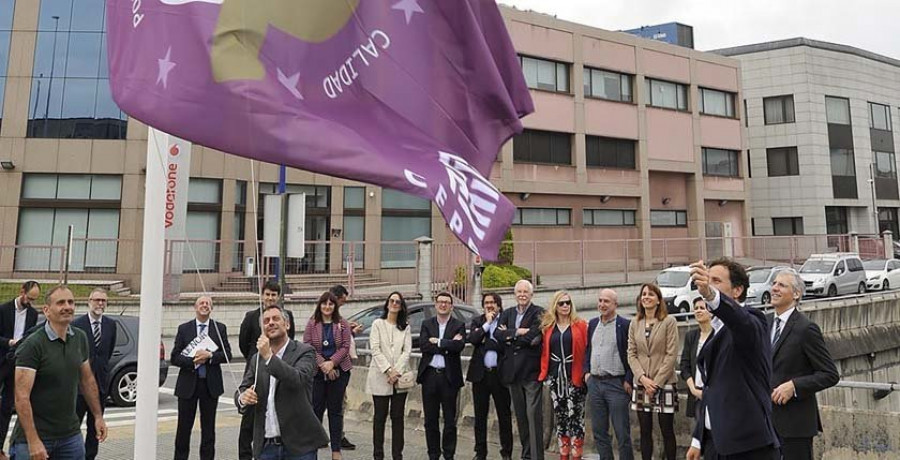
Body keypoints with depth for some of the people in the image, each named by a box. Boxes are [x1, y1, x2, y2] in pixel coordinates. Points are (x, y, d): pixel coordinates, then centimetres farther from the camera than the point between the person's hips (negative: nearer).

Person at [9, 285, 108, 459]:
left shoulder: (80, 338, 3)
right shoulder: (32, 345, -15)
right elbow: (21, 397, -18)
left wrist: (98, 416, 13)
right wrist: (33, 441, -22)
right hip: (36, 435, -5)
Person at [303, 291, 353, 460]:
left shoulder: (342, 324, 3)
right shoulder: (312, 324, 2)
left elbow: (345, 346, -1)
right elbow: (308, 346, -5)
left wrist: (332, 362, -14)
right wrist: (322, 364, -14)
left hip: (339, 371, 1)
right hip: (317, 371, 0)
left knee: (336, 410, 6)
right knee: (316, 409, 3)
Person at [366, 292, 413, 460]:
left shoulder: (405, 326, 9)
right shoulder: (378, 324, 3)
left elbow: (407, 351, 1)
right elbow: (375, 349, -6)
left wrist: (397, 371, -12)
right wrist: (388, 370, -14)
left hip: (400, 377, 2)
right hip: (381, 377, -2)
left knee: (398, 417, 6)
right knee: (380, 417, 5)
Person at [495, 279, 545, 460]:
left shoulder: (538, 313, -4)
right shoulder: (507, 313, 13)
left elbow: (531, 337, -17)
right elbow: (497, 333, -3)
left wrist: (509, 335, -5)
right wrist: (518, 332, -15)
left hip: (531, 371, -5)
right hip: (512, 371, 6)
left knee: (533, 415, -5)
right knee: (520, 415, 14)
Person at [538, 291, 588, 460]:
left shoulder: (580, 325, -2)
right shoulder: (548, 327, 8)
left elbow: (587, 350, -4)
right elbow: (544, 351, 11)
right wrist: (544, 373, 4)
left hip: (574, 378, -3)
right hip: (555, 378, 4)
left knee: (575, 418, -2)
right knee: (560, 418, 11)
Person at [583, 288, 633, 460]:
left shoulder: (625, 325, -7)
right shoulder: (592, 324, 11)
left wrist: (628, 380, -11)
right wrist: (586, 372, 8)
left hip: (616, 384, -6)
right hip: (594, 383, 6)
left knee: (622, 433, 1)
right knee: (599, 431, 13)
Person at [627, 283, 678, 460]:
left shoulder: (669, 321, -5)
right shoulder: (635, 323, 7)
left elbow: (671, 355, -8)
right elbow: (631, 354, 5)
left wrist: (657, 381, -12)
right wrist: (642, 378, -9)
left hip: (664, 384, -3)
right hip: (641, 384, 3)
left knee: (667, 431, 5)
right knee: (645, 431, 9)